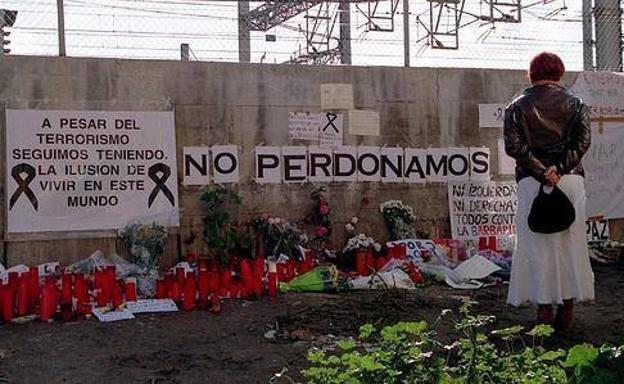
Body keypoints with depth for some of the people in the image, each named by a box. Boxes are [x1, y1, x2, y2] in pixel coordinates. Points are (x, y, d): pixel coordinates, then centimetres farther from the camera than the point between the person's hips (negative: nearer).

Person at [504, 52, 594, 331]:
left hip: (532, 181, -1)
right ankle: (566, 312, 12)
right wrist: (559, 168, -11)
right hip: (571, 179, 1)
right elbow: (583, 140, -6)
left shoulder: (517, 107, 5)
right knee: (571, 244, 8)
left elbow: (513, 145, -8)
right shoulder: (574, 103, 8)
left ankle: (544, 312, 3)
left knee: (538, 246, 3)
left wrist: (541, 173, -10)